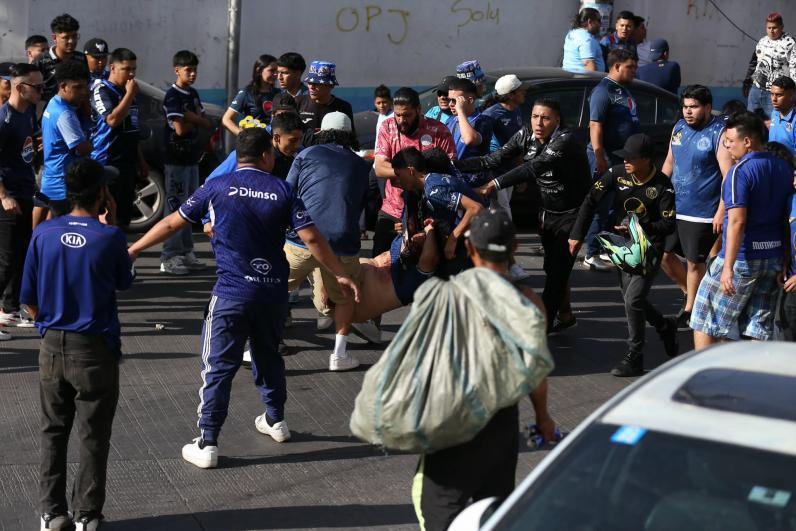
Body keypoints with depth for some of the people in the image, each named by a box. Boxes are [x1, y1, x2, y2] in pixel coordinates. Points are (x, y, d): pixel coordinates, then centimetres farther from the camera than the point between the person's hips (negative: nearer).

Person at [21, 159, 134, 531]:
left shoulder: (44, 233, -5)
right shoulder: (110, 237, -14)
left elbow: (29, 299, 0)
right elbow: (124, 282, 6)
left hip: (52, 347, 3)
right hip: (96, 350, -3)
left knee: (53, 433, 14)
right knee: (93, 437, 8)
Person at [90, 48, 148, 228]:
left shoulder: (128, 92, 17)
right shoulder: (102, 90, -8)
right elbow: (112, 120, -24)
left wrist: (141, 161, 24)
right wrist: (130, 94, -17)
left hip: (128, 163, 8)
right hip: (107, 162, -8)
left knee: (124, 212, 10)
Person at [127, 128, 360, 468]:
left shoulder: (217, 187, -1)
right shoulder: (282, 190, 1)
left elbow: (172, 223, 3)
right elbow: (311, 238, -4)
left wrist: (133, 249, 14)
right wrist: (340, 275, 5)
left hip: (232, 292, -3)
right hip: (273, 290, 3)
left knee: (219, 366, -2)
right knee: (268, 354, 24)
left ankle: (207, 444, -4)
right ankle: (275, 420, 40)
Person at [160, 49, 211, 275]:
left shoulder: (193, 94, 13)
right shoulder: (172, 96, -12)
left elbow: (206, 123, 8)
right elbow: (180, 128, -20)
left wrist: (190, 118, -11)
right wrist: (196, 120, -2)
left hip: (192, 158, 8)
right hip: (176, 158, -8)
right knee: (175, 206, -7)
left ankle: (186, 252, 21)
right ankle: (169, 257, -4)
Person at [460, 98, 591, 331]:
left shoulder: (565, 141, -26)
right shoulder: (525, 136, -4)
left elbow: (534, 168, -38)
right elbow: (495, 159, -11)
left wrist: (494, 184, -46)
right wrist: (455, 164, -23)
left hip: (572, 213, -7)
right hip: (548, 212, 7)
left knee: (558, 268, -11)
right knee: (552, 267, 15)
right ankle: (564, 315, 33)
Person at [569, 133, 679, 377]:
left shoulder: (662, 186, -17)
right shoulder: (618, 174, -7)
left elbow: (668, 225, -13)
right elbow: (591, 201, -2)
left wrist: (639, 227, -25)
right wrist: (577, 235, -5)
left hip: (650, 248, -6)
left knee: (633, 301, -14)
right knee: (630, 299, 14)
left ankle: (634, 359, -2)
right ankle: (665, 327, 42)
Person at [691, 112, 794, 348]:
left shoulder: (740, 171, -15)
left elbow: (737, 222, -22)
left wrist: (728, 268, -23)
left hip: (743, 257, -7)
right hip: (774, 256, 7)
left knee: (705, 319, 6)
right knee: (759, 326, 10)